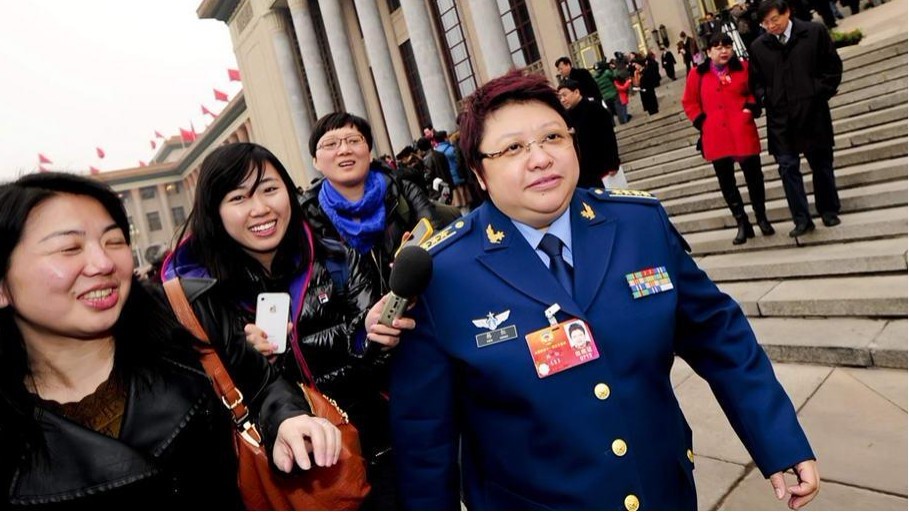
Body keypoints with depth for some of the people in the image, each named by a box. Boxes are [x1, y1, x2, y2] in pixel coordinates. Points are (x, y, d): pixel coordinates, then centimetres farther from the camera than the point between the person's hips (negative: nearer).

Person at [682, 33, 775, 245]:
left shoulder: (743, 68, 4)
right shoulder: (697, 74, 2)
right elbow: (689, 102, 11)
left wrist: (751, 107, -1)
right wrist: (701, 121, -1)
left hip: (743, 134, 0)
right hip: (716, 138, 0)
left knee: (754, 177, 7)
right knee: (726, 182, 6)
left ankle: (761, 218, 26)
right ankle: (742, 223, 19)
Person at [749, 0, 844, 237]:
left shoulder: (815, 32, 1)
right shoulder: (758, 47, 4)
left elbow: (833, 66, 4)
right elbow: (756, 81, 13)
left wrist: (820, 93, -4)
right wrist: (765, 99, -3)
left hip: (813, 113, -1)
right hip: (780, 118, 1)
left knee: (821, 163, 10)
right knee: (787, 167, -3)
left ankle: (829, 211, 25)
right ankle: (801, 219, 3)